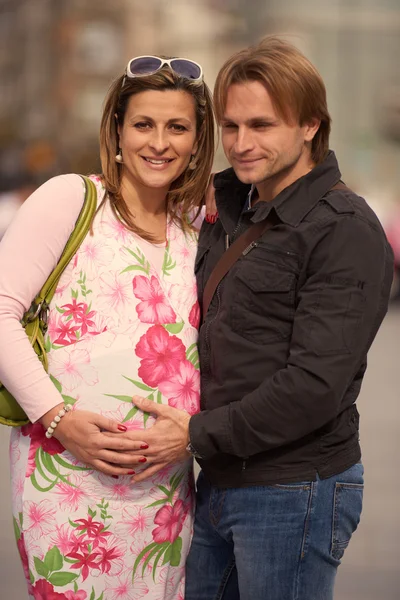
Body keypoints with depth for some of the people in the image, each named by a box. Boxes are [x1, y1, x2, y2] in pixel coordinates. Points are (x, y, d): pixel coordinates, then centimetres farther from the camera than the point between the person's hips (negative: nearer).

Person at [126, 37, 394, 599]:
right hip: (219, 485, 8)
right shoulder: (227, 210, 11)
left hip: (295, 494, -8)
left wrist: (198, 435, -15)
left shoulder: (346, 231, -14)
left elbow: (315, 385, -21)